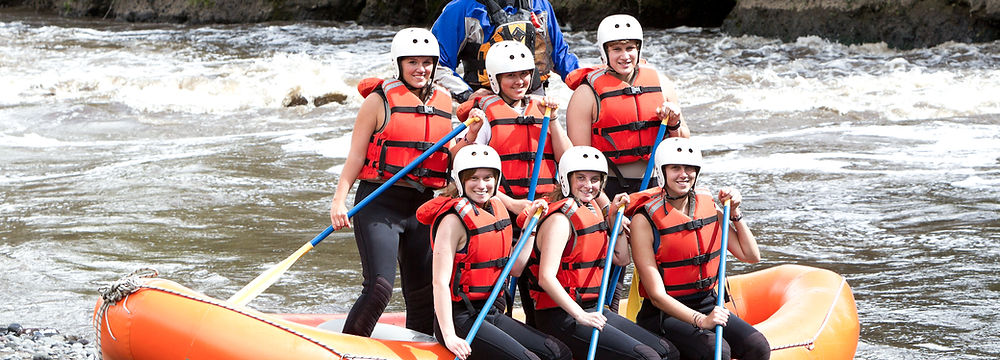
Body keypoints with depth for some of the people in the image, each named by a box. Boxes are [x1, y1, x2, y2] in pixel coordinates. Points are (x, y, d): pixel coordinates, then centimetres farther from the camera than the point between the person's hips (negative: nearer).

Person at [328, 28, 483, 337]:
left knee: (424, 293, 9)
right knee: (379, 287, -17)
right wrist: (339, 199, -14)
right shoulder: (380, 100, -2)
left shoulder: (444, 104, 13)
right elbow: (356, 155, -3)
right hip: (380, 204, -5)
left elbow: (451, 160, 16)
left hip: (423, 206, 5)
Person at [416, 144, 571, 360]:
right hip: (460, 318, -9)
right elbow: (440, 282, -21)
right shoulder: (454, 219, -14)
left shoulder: (496, 211, 10)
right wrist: (449, 336, -30)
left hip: (491, 313, 9)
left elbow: (515, 267, 12)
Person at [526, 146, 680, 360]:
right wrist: (581, 316, -31)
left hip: (594, 310, 9)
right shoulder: (561, 219, -14)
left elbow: (621, 259, 23)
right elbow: (546, 278, -25)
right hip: (562, 318, -9)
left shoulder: (592, 211, 14)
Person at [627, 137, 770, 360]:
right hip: (663, 315, -5)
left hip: (708, 306, 6)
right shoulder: (645, 220, -11)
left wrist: (735, 213, 3)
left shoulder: (708, 207, 6)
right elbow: (657, 295, -16)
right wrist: (700, 320, -28)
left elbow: (751, 256, 13)